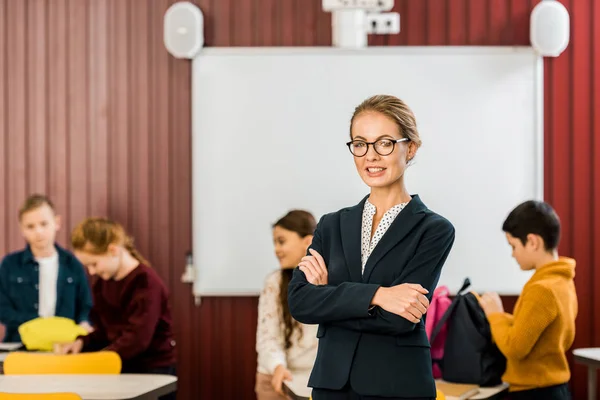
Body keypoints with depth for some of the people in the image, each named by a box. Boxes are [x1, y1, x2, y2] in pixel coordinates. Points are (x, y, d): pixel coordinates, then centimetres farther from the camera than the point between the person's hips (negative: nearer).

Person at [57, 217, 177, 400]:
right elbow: (104, 332, 12)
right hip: (120, 369, 8)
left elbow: (137, 339, -26)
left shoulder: (146, 282, -18)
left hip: (153, 372, -8)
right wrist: (82, 342, -8)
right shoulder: (101, 283, 8)